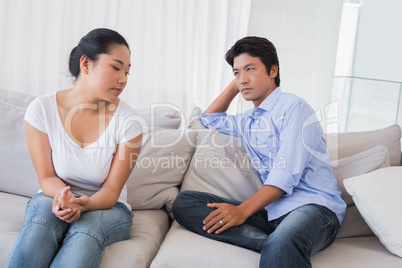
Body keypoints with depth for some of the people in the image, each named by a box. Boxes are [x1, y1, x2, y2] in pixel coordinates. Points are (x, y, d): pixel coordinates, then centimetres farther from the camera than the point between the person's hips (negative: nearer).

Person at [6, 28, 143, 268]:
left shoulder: (127, 122, -13)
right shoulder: (42, 109, -9)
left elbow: (111, 191, -10)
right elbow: (47, 177, -6)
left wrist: (84, 203, -31)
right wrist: (63, 195, -28)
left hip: (105, 206, 0)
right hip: (54, 199, 1)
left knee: (89, 224, -34)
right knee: (45, 210, -34)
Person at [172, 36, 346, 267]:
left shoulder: (293, 107, -2)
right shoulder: (247, 121, 23)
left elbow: (287, 174, -12)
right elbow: (210, 119, 40)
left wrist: (242, 210, -20)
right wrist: (234, 85, 27)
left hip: (313, 205, -9)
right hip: (271, 208, 9)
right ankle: (270, 244, -24)